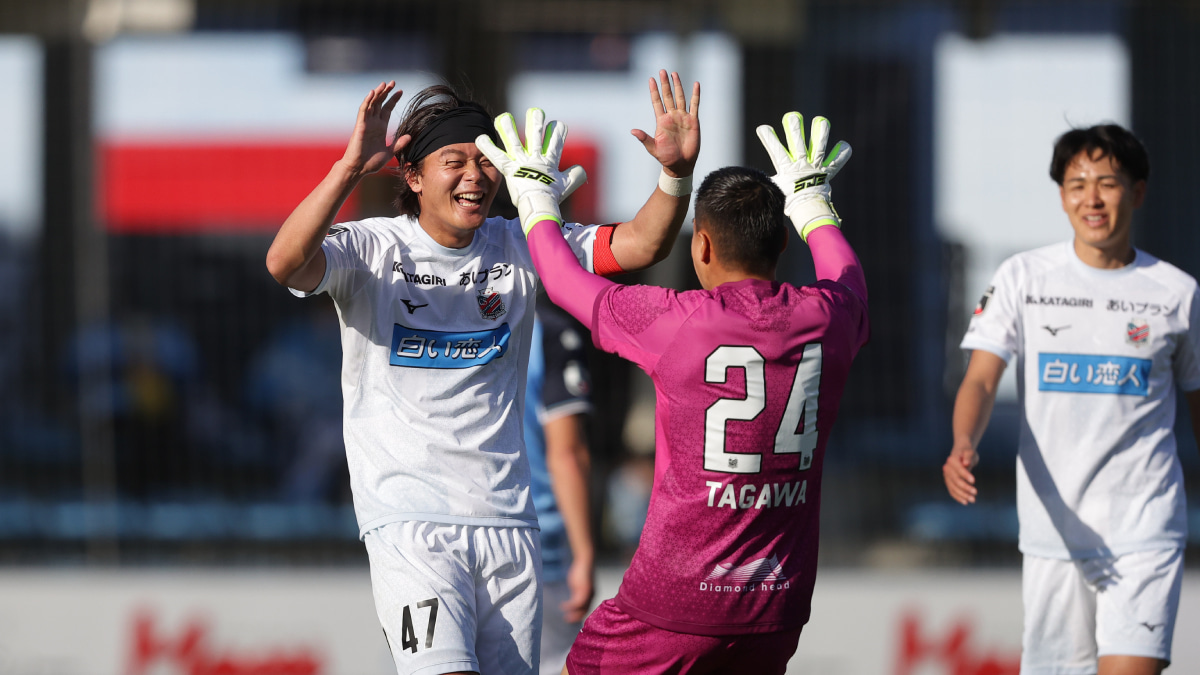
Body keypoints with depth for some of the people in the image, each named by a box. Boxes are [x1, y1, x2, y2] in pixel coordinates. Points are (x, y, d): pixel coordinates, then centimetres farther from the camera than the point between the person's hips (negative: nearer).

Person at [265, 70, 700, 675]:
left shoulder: (519, 249, 8)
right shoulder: (371, 250, -3)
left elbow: (640, 245, 2)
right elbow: (285, 264, -23)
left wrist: (675, 172, -18)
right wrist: (349, 169, -36)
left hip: (507, 522, 4)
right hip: (408, 525, -4)